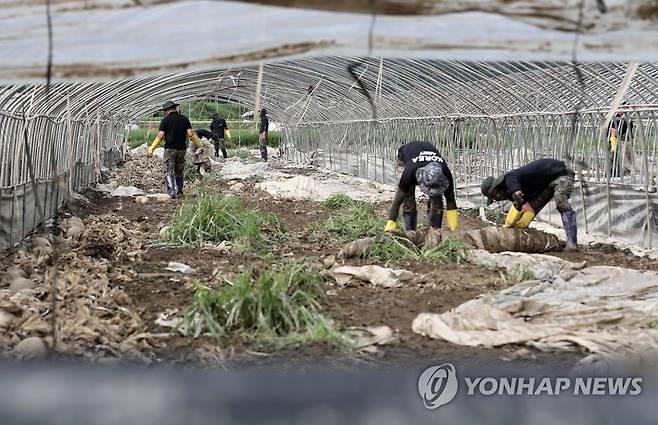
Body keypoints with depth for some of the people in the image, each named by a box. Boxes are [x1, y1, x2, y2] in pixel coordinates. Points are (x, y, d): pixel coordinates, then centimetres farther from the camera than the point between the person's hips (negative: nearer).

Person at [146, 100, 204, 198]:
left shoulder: (165, 120, -4)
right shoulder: (184, 119, 5)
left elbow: (160, 136, -9)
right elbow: (191, 134, -2)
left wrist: (151, 149, -5)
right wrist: (199, 145, 8)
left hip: (169, 149, -4)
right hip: (181, 149, 4)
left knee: (168, 171, -5)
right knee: (179, 172, 16)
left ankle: (171, 190, -22)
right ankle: (180, 191, 20)